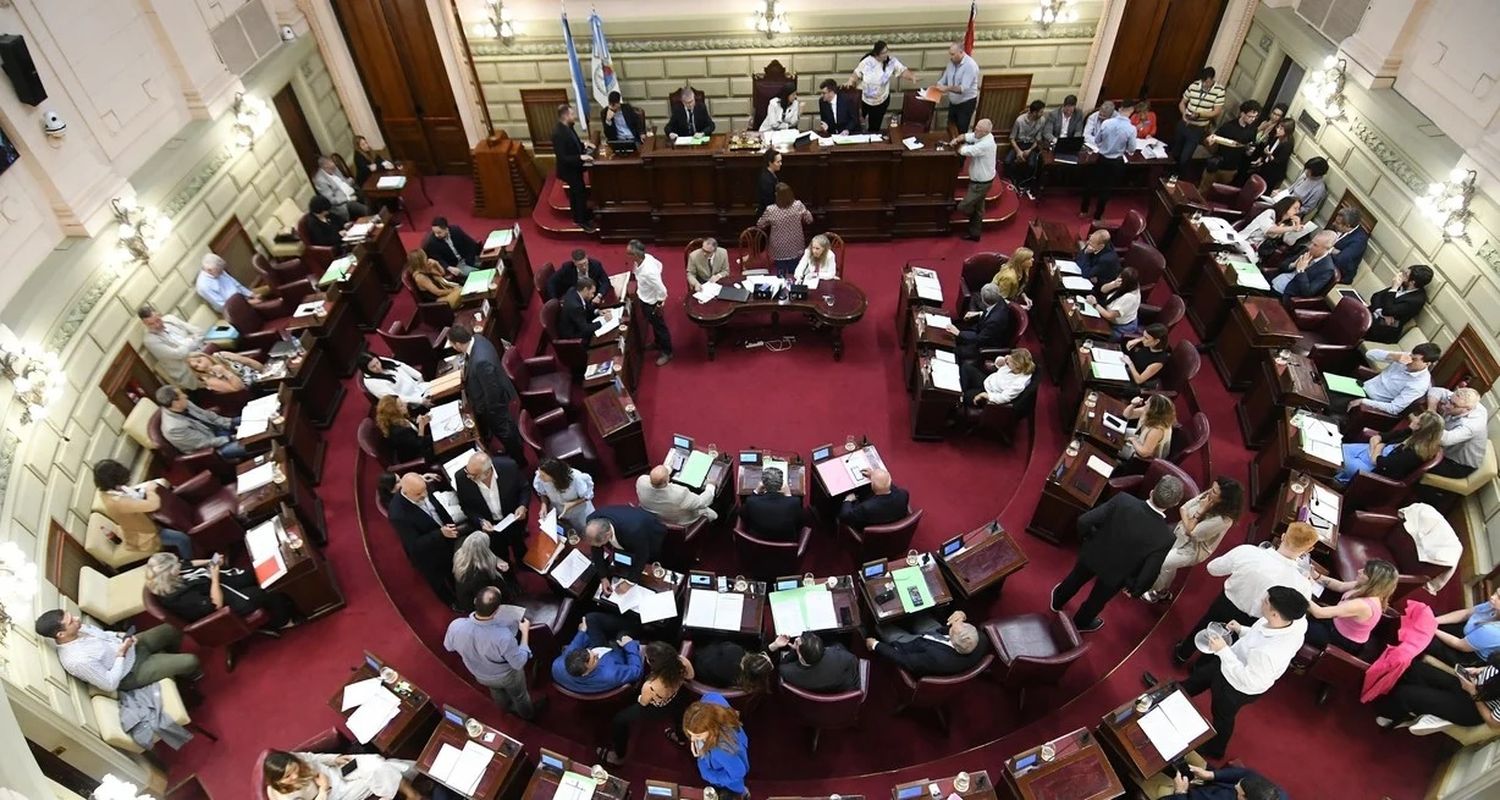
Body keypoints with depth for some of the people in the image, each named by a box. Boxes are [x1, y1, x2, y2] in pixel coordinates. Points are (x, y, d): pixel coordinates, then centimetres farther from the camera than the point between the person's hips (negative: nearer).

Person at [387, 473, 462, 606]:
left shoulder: (422, 491, -22)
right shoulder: (398, 514, -41)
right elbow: (415, 545, -32)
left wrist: (452, 527, 0)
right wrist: (441, 533, -42)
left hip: (445, 543, 5)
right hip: (427, 555, -5)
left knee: (454, 574, 31)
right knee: (438, 581, 26)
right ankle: (452, 602, 55)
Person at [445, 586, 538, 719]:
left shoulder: (455, 626, -35)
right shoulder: (503, 636, -45)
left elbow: (449, 647, -10)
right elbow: (519, 663, -25)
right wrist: (525, 633, -16)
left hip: (480, 676, 3)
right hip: (507, 676, -3)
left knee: (497, 693, 37)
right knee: (519, 696, 31)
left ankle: (509, 709, 65)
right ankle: (528, 714, 59)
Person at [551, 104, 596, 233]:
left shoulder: (567, 126, -3)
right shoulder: (558, 133, -31)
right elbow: (562, 158, -30)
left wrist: (583, 144, -1)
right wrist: (581, 157, -33)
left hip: (574, 167, 9)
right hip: (569, 169, -9)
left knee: (577, 192, 24)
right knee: (580, 193, 6)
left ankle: (581, 215, 42)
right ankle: (581, 220, 24)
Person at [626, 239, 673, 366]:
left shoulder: (648, 272, -42)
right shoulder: (646, 256, -17)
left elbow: (662, 291, -34)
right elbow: (659, 264, 4)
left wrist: (659, 305, -18)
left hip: (651, 302, -8)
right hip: (645, 298, 8)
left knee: (659, 326, 15)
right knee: (653, 324, 30)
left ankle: (667, 352, 36)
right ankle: (657, 342, 55)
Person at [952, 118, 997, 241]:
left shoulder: (986, 144, -33)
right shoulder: (982, 136, -3)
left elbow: (964, 151, -31)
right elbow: (966, 136, 7)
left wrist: (961, 146, -7)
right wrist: (956, 139, -15)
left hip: (981, 182, -10)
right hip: (980, 179, 10)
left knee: (963, 207, -1)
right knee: (977, 207, 21)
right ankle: (975, 233, 35)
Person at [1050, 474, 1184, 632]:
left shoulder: (1122, 501, -33)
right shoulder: (1165, 538, -34)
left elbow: (1084, 521, -28)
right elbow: (1148, 574, -22)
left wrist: (1085, 537, -3)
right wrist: (1135, 590, 1)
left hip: (1093, 555, 1)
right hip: (1115, 574, -1)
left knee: (1076, 579, 34)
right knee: (1097, 599, 31)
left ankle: (1058, 601, 62)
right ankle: (1081, 623, 59)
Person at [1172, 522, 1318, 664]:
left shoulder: (1246, 551, -31)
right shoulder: (1302, 585, -32)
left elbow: (1212, 568, -12)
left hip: (1225, 605, 0)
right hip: (1250, 624, 0)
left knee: (1203, 628, 33)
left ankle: (1182, 653, 58)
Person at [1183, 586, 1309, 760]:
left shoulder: (1269, 653, -48)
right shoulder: (1294, 621, -24)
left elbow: (1248, 679, -33)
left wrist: (1223, 650, -32)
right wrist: (1241, 630, -7)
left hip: (1237, 686, -7)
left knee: (1222, 715, 25)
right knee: (1200, 673, 32)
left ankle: (1214, 749, 56)